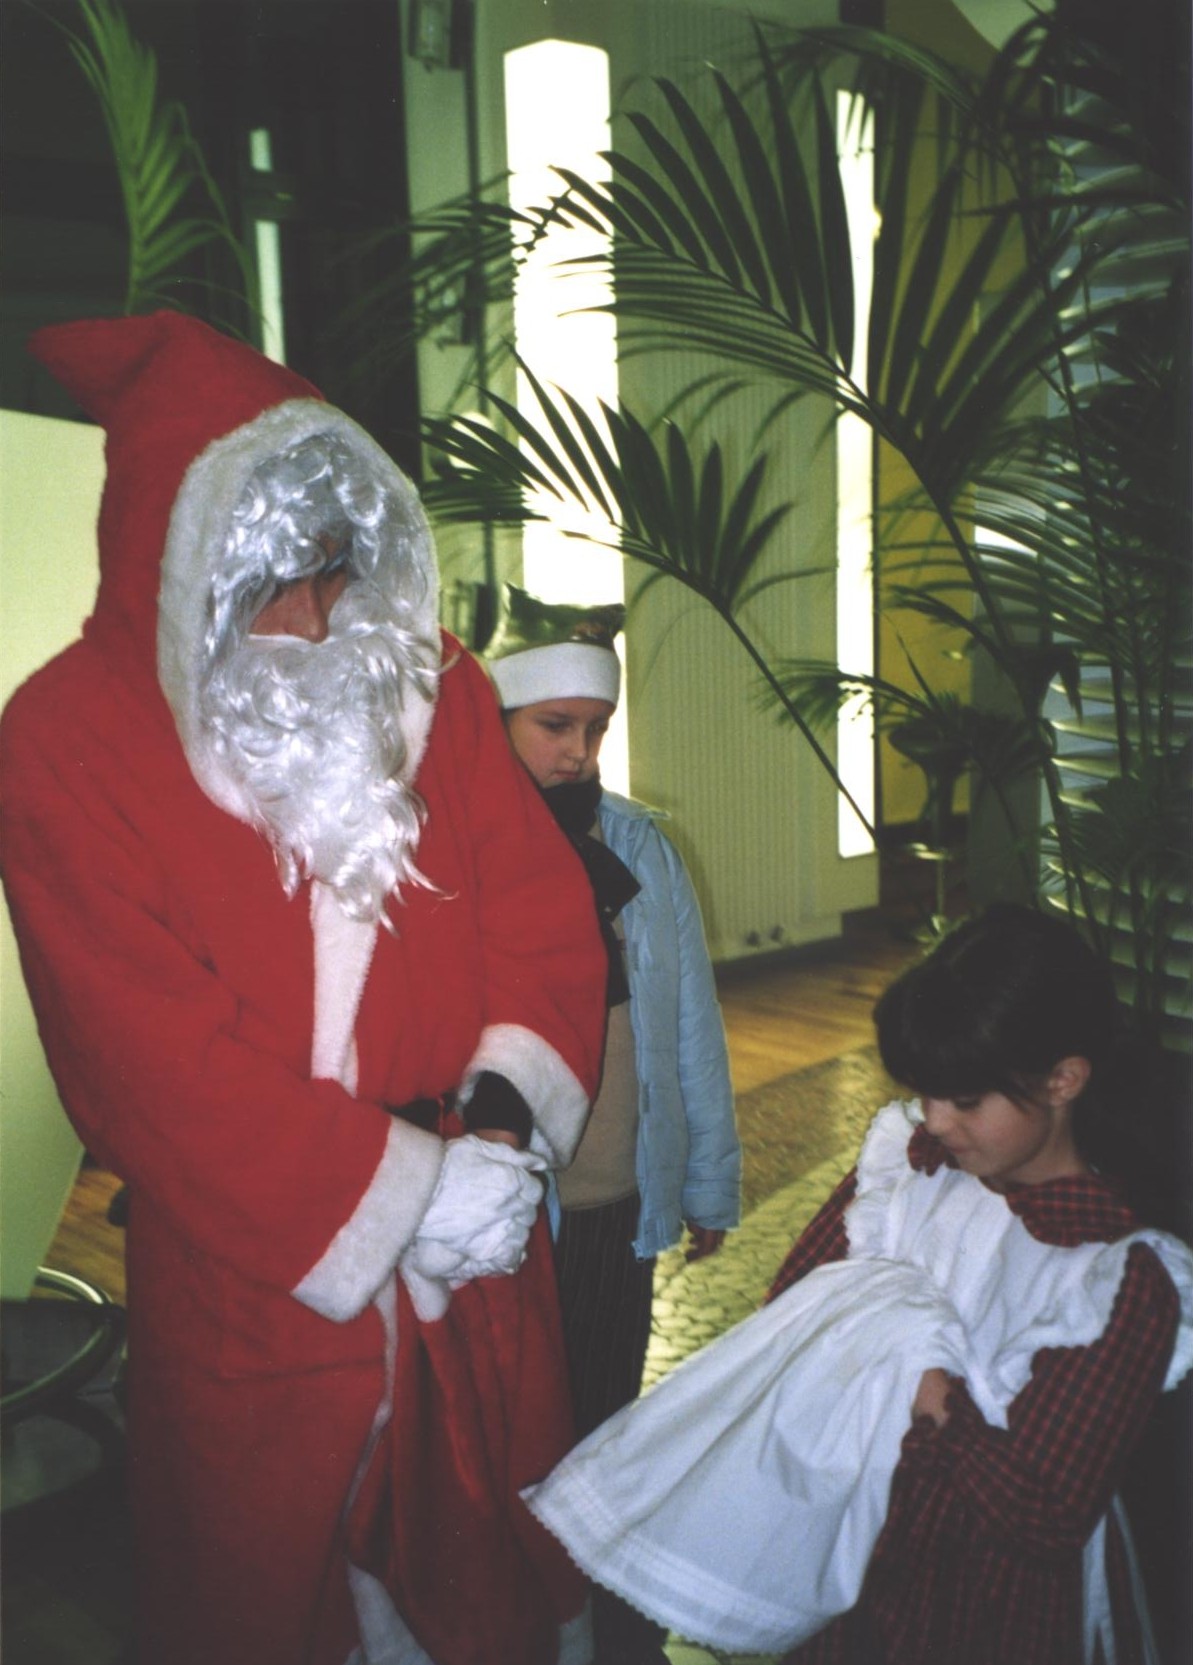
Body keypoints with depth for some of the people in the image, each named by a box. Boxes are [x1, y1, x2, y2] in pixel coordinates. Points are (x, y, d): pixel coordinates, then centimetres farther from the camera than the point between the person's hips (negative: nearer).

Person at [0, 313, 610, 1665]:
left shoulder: (436, 691, 0)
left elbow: (544, 920, -2)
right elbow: (149, 1052, -17)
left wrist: (503, 1121, -19)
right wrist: (397, 1189, -19)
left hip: (480, 1254, 3)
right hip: (252, 1280, -2)